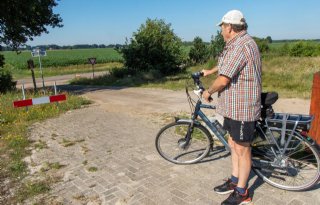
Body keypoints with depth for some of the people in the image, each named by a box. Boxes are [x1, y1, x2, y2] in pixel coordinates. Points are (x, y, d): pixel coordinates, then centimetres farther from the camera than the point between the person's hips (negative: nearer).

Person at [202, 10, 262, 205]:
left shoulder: (241, 45, -21)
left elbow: (223, 80, -24)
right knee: (233, 143, 19)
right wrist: (209, 71, 44)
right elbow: (225, 64, 32)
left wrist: (208, 92, -7)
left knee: (242, 149, 3)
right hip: (233, 106, 10)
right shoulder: (237, 43, 13)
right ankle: (234, 180, 35)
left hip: (242, 108, -10)